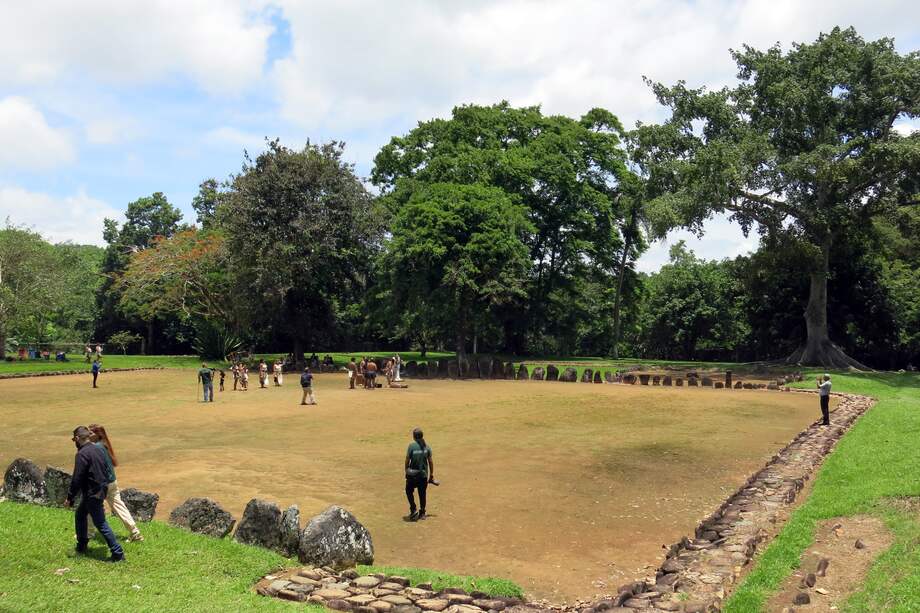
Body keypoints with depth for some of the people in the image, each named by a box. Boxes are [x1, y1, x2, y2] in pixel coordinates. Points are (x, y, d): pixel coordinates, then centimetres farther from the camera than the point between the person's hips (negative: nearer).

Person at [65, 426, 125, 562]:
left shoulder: (82, 454, -18)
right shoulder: (98, 450, 9)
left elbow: (77, 479, -20)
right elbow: (106, 471, 16)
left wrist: (69, 498, -12)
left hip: (92, 494, -9)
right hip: (101, 489, 9)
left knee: (100, 524, -4)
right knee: (80, 515, 26)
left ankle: (118, 553, -2)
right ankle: (81, 546, 38)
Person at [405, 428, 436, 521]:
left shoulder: (412, 446, -13)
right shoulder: (427, 446, -1)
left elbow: (407, 460, -10)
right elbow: (430, 461, 2)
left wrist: (406, 471, 5)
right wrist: (431, 475, 11)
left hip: (413, 474, -4)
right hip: (424, 474, 4)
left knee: (409, 491, 14)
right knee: (422, 493, 13)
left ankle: (413, 510, 3)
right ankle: (422, 513, 20)